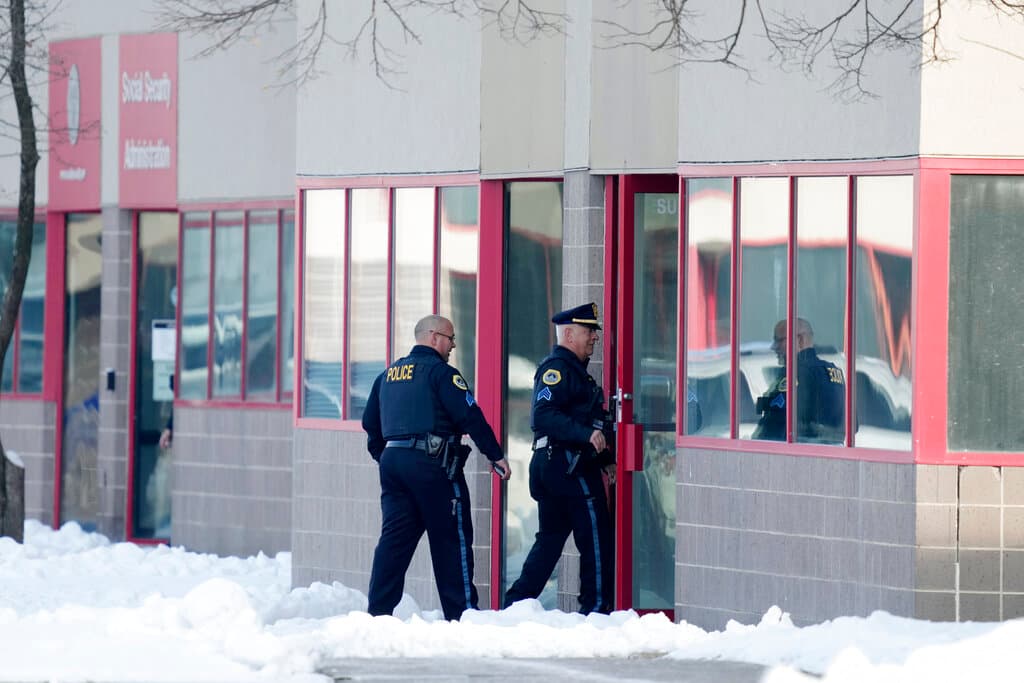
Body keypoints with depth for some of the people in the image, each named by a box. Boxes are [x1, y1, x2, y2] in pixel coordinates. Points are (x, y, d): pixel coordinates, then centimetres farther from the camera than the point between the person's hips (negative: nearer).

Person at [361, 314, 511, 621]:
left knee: (394, 538, 7)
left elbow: (370, 422, 22)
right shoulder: (440, 372, -6)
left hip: (392, 461, 7)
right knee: (452, 538, 0)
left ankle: (378, 610, 2)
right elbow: (469, 416, -12)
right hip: (432, 464, -7)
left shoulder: (388, 375, 17)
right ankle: (461, 611, 1)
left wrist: (383, 457, 30)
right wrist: (495, 455, -8)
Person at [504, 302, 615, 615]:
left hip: (550, 468, 11)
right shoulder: (558, 368, -11)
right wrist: (587, 434, -31)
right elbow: (544, 415, -24)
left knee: (551, 538, 12)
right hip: (569, 467, -11)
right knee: (595, 536, -5)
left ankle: (517, 601, 10)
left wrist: (605, 459, 22)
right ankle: (596, 605, -1)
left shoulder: (572, 369, 23)